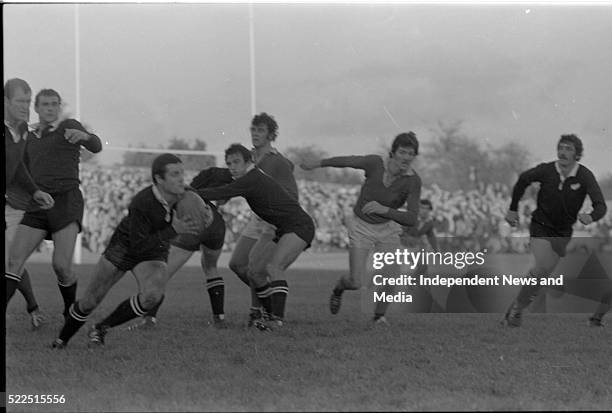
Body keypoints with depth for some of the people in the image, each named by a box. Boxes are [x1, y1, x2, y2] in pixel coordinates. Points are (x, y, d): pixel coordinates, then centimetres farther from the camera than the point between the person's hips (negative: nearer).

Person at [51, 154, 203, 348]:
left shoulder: (183, 193, -22)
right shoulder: (140, 203, -36)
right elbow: (138, 246, -33)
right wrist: (173, 230, -42)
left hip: (154, 252, 3)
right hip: (123, 246, -3)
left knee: (151, 296, -28)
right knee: (89, 302, 5)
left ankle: (101, 329, -5)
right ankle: (61, 340, 36)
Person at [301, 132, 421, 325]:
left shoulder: (413, 181, -23)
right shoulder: (375, 162, -24)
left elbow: (412, 219, -28)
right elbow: (346, 161, -5)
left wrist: (384, 210, -43)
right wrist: (317, 163, 9)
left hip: (387, 227, 1)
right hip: (362, 227, -1)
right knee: (355, 283, -5)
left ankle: (379, 316, 5)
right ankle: (339, 287, 33)